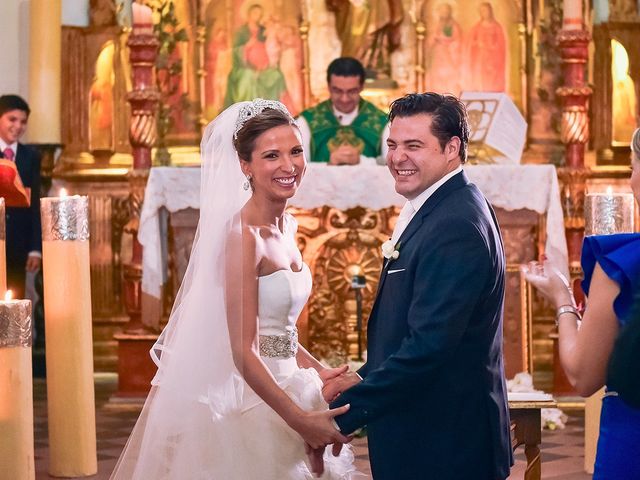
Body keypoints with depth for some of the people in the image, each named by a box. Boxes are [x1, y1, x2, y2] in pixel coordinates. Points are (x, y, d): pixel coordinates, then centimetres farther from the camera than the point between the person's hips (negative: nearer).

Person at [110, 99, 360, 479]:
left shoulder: (286, 226, 6)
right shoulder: (242, 234, -19)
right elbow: (243, 352, -22)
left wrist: (315, 371, 7)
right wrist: (299, 419, -22)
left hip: (283, 388, 8)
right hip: (247, 400, -8)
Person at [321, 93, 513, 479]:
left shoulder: (455, 226, -21)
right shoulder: (436, 209, 11)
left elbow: (426, 346, -27)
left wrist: (342, 415, -24)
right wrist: (364, 379, 2)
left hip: (443, 444, -9)